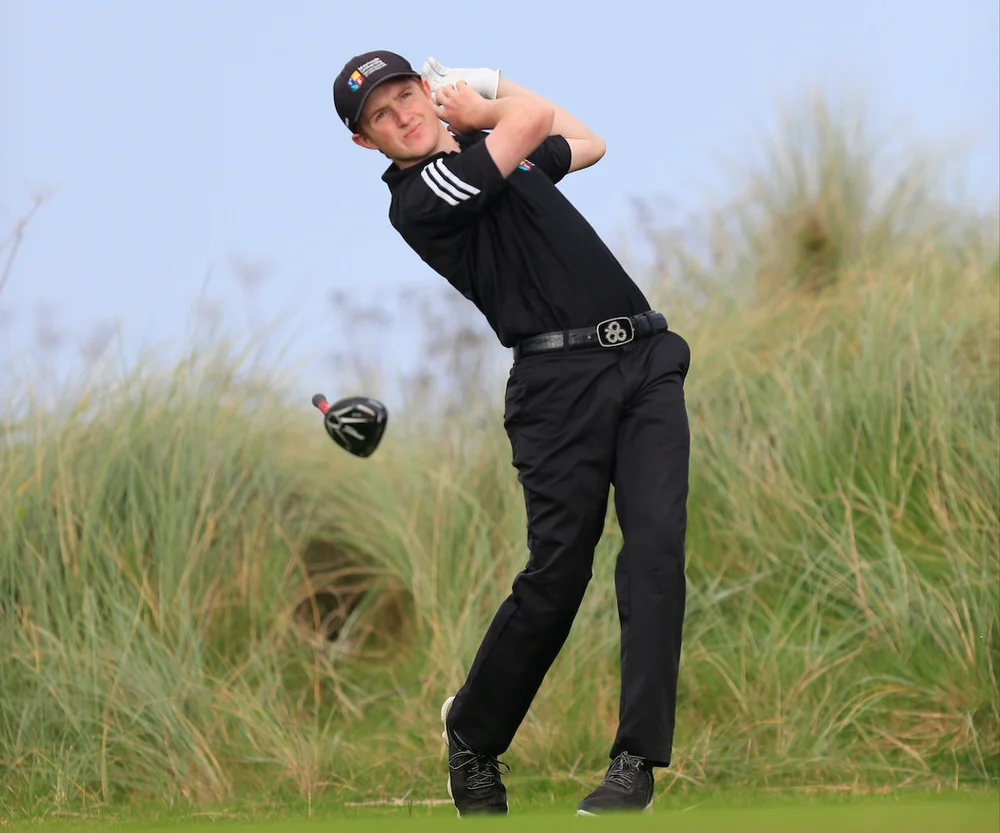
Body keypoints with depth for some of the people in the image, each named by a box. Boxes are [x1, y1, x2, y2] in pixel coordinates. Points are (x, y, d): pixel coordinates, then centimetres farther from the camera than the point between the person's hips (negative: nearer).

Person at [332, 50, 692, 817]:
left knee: (655, 547, -12)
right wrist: (484, 110, 12)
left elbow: (587, 142, 39)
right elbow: (534, 121, -10)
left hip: (646, 361, 6)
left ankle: (637, 761, -14)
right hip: (560, 377, -6)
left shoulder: (487, 148, 22)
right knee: (557, 572, -9)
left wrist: (488, 87, 35)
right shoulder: (420, 200, -5)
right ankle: (472, 735, 16)